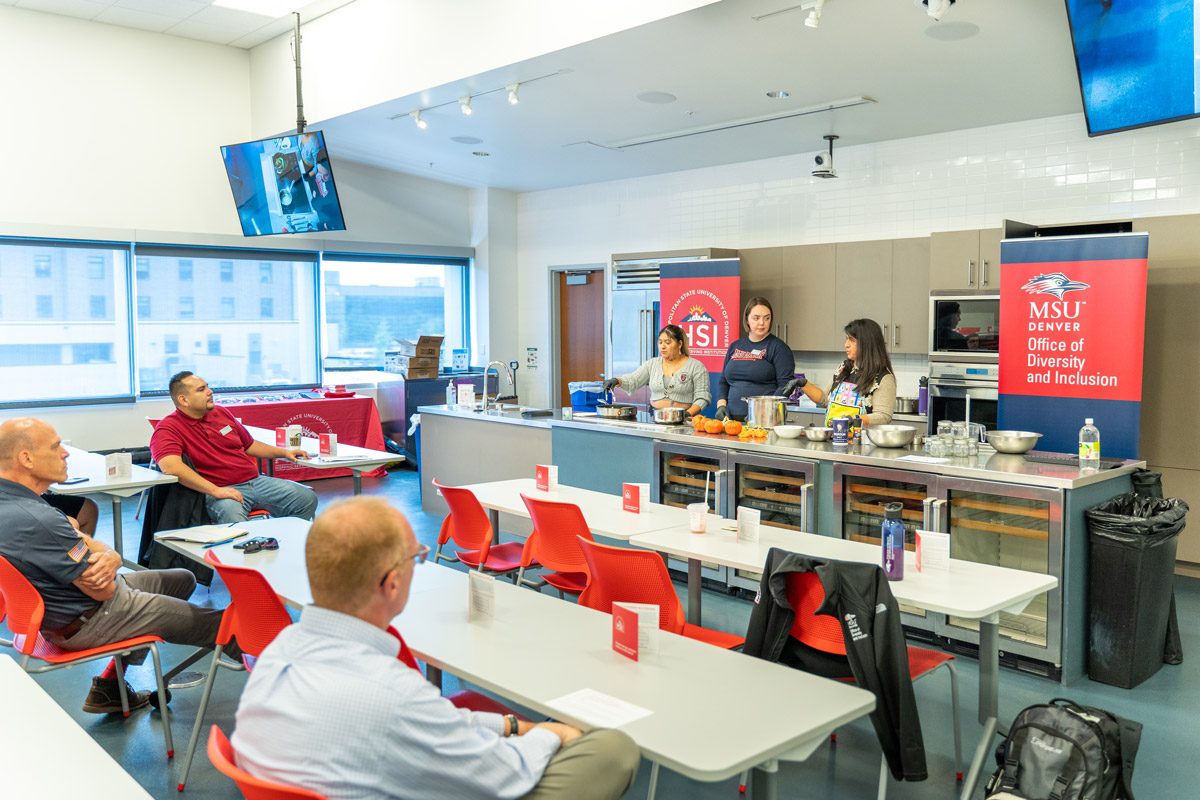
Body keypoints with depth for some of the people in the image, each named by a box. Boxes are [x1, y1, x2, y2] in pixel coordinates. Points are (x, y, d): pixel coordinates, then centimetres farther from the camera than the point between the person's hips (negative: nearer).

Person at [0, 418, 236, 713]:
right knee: (213, 623, 1)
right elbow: (105, 589, -25)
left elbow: (93, 546, 4)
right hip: (86, 624, -9)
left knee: (182, 579, 22)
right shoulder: (37, 521, -33)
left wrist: (110, 557, -18)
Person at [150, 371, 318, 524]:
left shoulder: (220, 412, 16)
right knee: (231, 514, -42)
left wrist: (283, 452, 21)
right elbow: (170, 465, -27)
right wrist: (215, 490, -30)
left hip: (256, 480, 8)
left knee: (307, 498, -5)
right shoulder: (169, 428, -8)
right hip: (221, 490, -7)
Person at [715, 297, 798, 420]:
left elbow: (785, 385, -8)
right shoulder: (735, 346, 16)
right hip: (734, 418, 4)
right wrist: (721, 405, 5)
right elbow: (723, 382, 21)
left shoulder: (778, 347, 0)